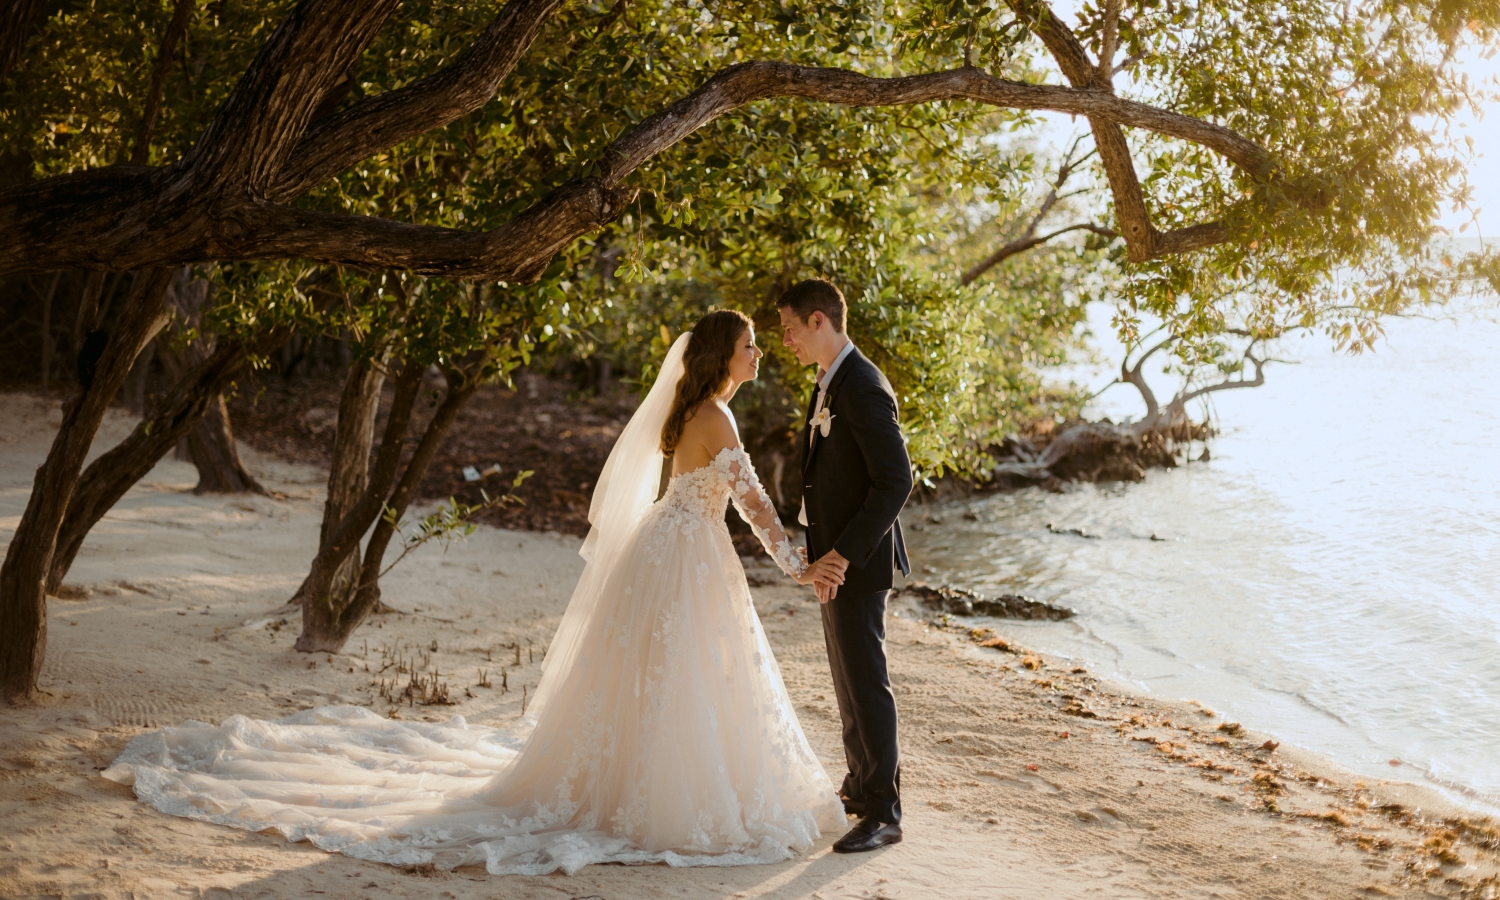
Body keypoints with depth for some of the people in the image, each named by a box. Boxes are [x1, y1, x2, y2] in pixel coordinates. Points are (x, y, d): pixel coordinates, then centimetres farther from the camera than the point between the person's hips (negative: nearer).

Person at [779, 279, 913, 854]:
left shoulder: (862, 388, -20)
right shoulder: (831, 384, 12)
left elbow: (896, 480, -24)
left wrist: (844, 554, -24)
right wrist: (823, 551, 13)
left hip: (857, 562, -10)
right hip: (835, 555, 10)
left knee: (865, 681, -7)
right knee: (847, 677, 18)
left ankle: (883, 814, -2)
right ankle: (861, 787, 30)